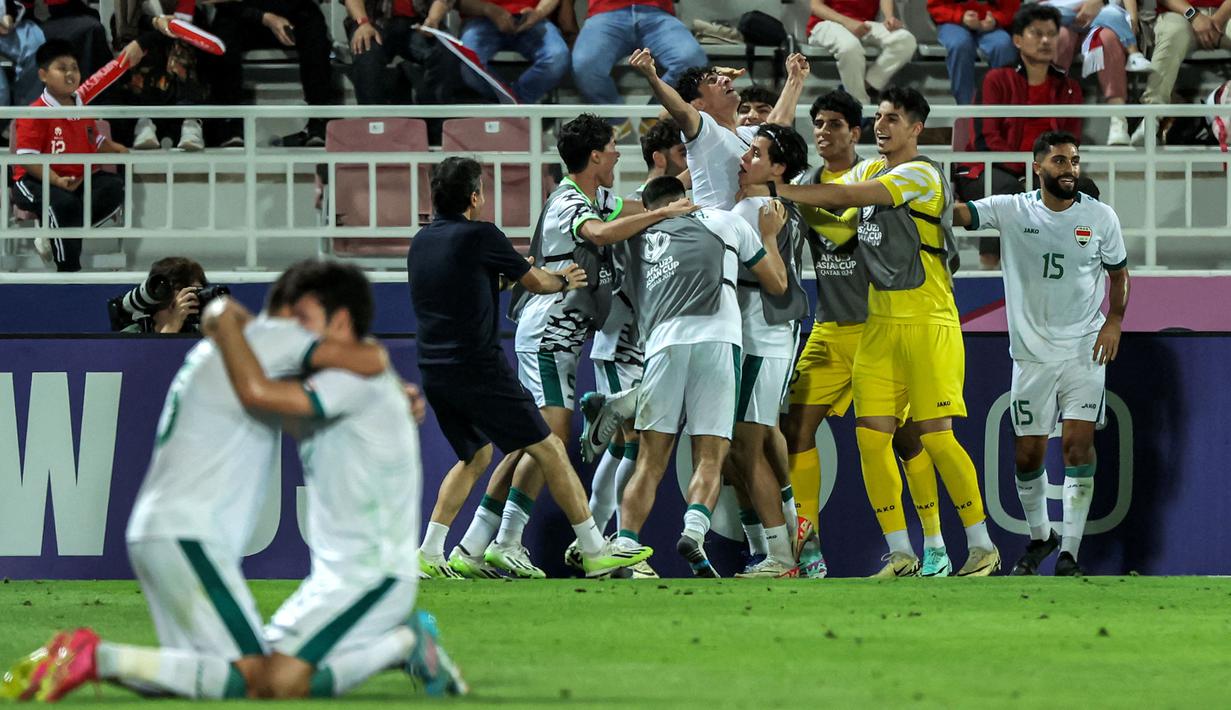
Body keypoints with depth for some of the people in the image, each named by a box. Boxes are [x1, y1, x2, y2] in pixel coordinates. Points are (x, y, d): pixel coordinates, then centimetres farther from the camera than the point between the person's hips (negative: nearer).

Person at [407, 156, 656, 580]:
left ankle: (428, 556, 15)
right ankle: (595, 552, 3)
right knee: (549, 450, 2)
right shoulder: (480, 237, -9)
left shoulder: (420, 244, 12)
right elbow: (537, 282, 4)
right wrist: (562, 281, 26)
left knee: (475, 456, 25)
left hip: (434, 373, 7)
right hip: (478, 368, -7)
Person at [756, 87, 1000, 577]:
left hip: (927, 321, -7)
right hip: (879, 321, 7)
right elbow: (836, 201, 9)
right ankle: (900, 554, 3)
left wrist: (779, 190, -17)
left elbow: (847, 196, -18)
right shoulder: (869, 170, 16)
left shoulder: (921, 175, -10)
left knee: (936, 436, -8)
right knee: (871, 435, -2)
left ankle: (982, 546, 3)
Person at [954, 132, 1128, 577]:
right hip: (1031, 353, 1)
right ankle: (1040, 536, 30)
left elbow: (1119, 273, 12)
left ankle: (1069, 553, -10)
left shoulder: (1101, 217, 0)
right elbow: (958, 213, -14)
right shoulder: (1011, 211, -3)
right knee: (1027, 455, 5)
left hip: (1084, 351, -1)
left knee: (1078, 443, -13)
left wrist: (1114, 320, -2)